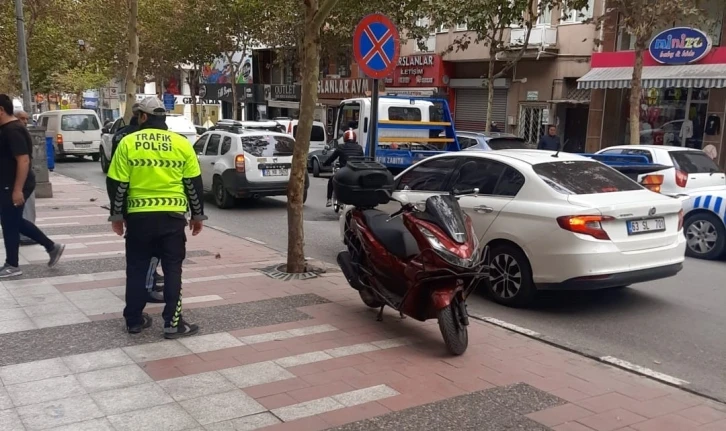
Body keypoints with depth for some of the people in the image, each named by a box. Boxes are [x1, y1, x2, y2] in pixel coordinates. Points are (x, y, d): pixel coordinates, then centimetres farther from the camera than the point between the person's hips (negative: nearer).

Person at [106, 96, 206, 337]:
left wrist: (117, 215, 10)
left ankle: (134, 321, 20)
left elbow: (117, 184, -1)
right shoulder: (181, 144, 1)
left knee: (137, 269, 13)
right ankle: (173, 323, 5)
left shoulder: (128, 143, -1)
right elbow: (194, 183, 3)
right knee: (172, 269, 6)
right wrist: (197, 215, 12)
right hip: (173, 216, 0)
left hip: (139, 216, 1)